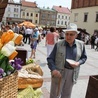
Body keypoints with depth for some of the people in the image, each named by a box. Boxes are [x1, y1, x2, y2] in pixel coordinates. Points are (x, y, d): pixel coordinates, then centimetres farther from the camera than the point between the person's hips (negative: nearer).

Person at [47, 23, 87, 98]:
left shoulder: (81, 44, -3)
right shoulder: (58, 44, -9)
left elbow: (84, 57, 10)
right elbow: (50, 58, -6)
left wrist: (78, 63, -11)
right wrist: (53, 69, -22)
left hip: (72, 74, 2)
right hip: (59, 72, -2)